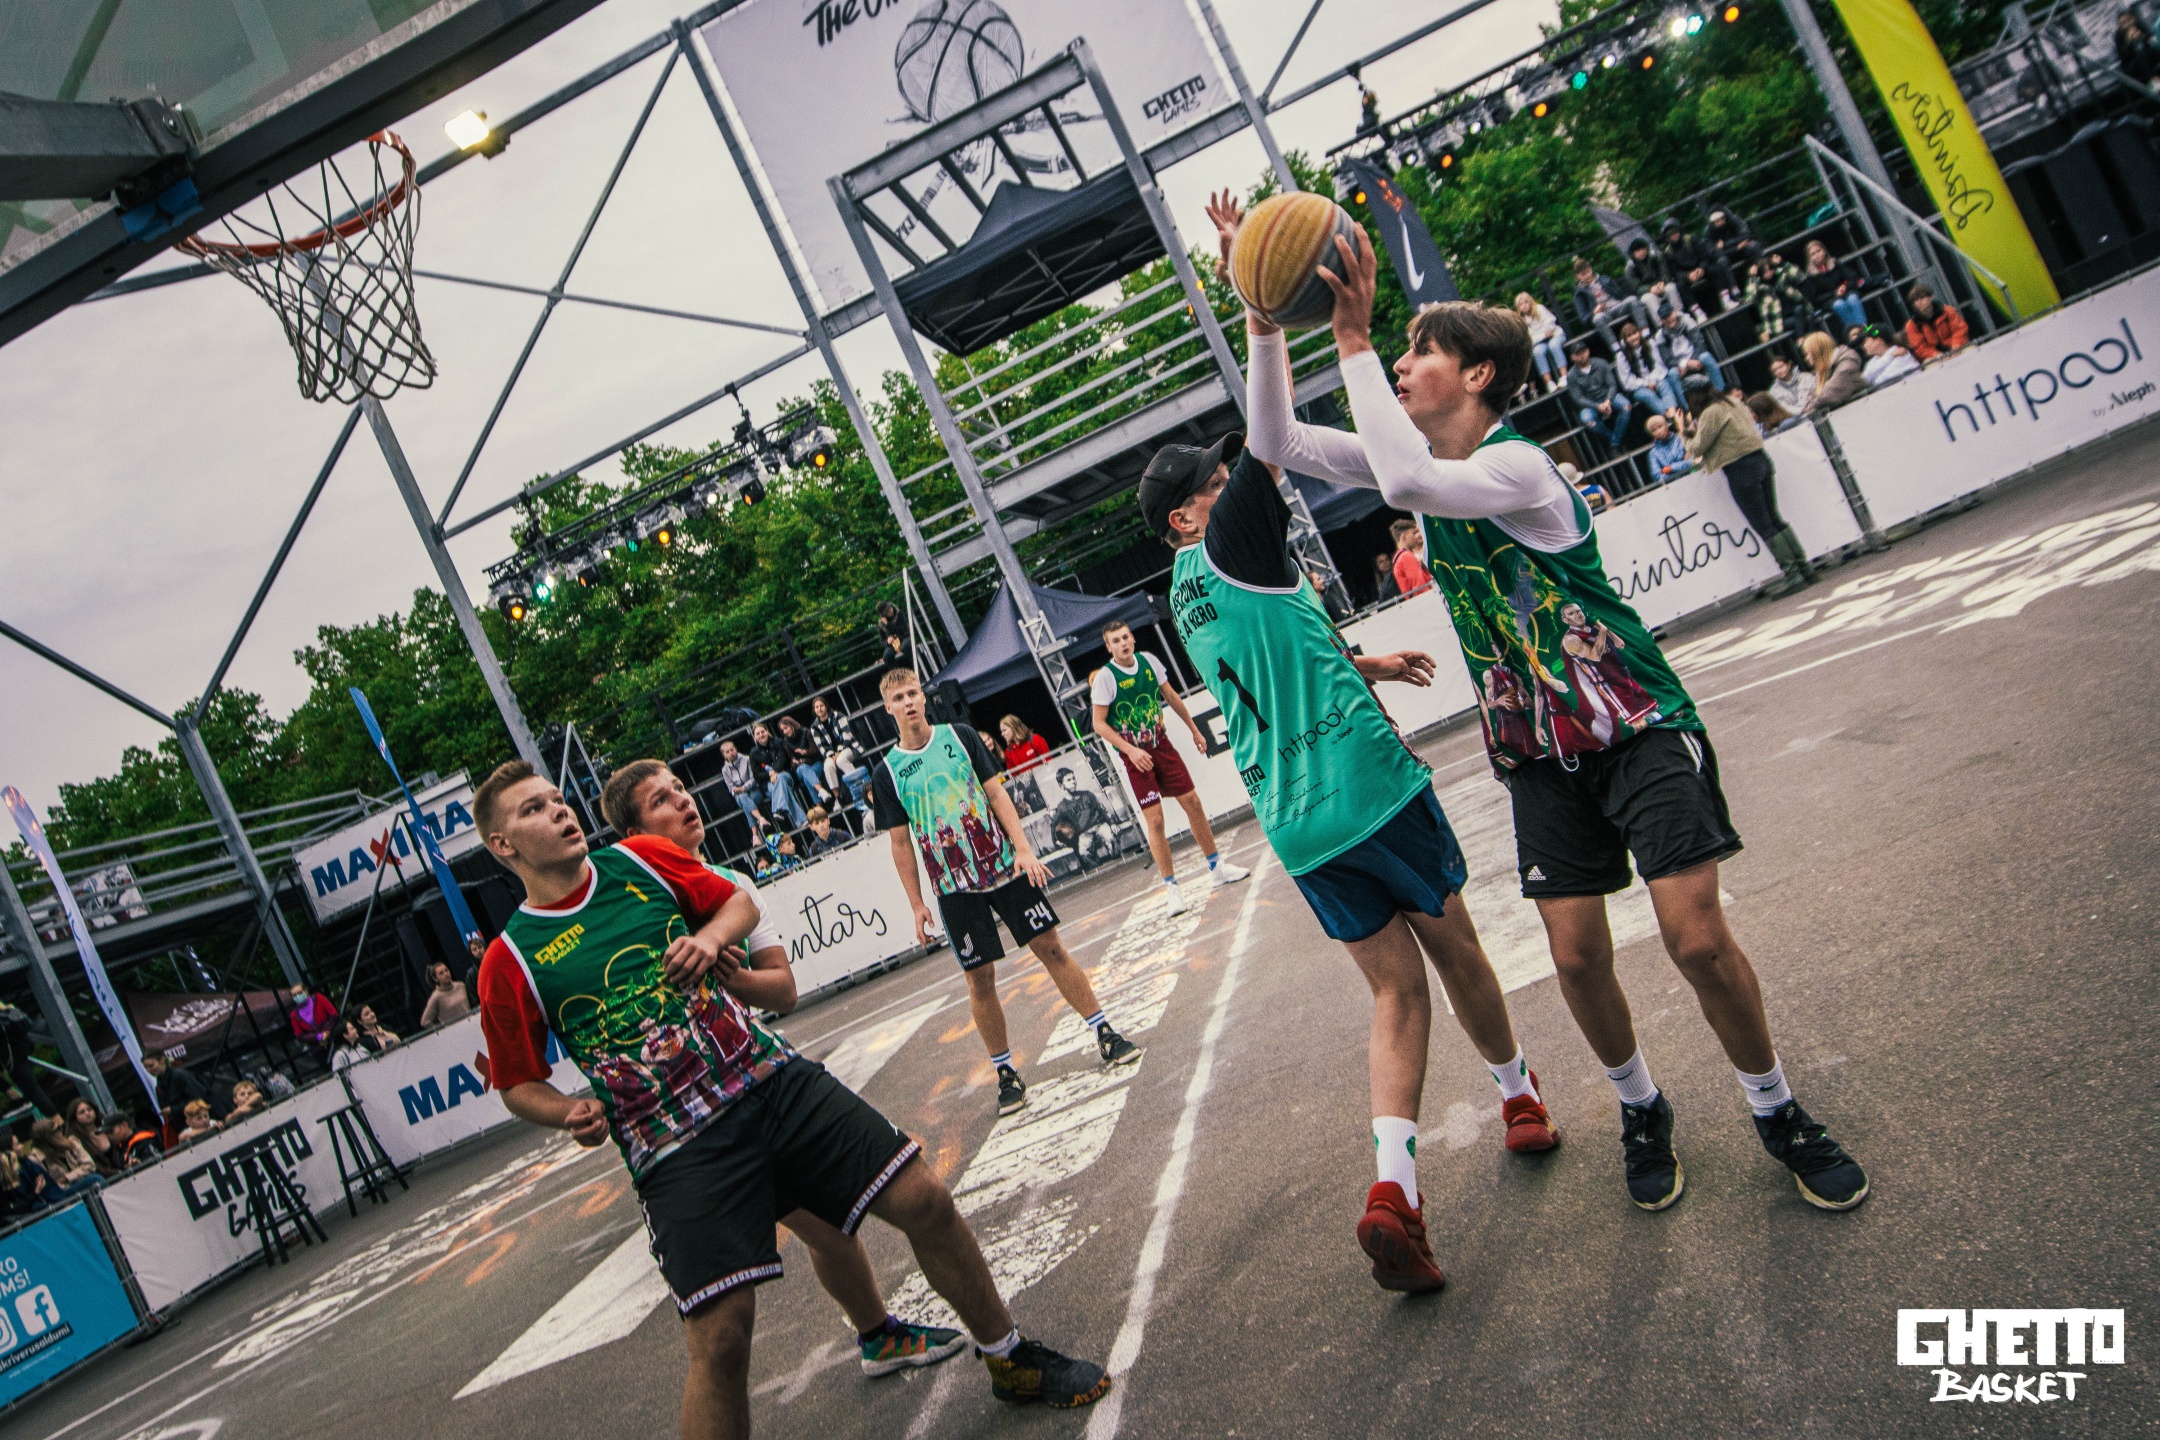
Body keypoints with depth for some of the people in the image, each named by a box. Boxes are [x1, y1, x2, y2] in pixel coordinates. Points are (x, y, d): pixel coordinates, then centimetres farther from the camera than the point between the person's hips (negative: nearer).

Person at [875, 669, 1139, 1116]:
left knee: (1051, 948, 4)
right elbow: (901, 844, 2)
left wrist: (1024, 850, -8)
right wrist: (917, 905, -1)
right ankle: (1005, 1071, 14)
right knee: (979, 979, 0)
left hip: (1006, 866, 1)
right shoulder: (887, 773, -1)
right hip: (955, 890, -1)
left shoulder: (960, 736, 1)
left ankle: (1105, 1034, 15)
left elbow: (996, 794, 1)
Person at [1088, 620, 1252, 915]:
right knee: (1155, 820, -9)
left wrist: (1194, 730, 17)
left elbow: (1171, 696, 13)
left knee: (1192, 802, 8)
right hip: (1135, 755, -5)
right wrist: (1131, 750, -21)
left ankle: (1216, 869, 24)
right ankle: (1172, 889, 1)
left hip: (1161, 745, 5)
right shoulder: (1104, 677, -15)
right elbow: (1099, 724, -13)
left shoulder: (1148, 661, 0)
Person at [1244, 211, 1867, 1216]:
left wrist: (1353, 342, -33)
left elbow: (1404, 483, -40)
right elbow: (1280, 442, 3)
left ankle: (1776, 1111, 16)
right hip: (1539, 750, 6)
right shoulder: (1422, 463, 4)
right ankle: (1640, 1109, 28)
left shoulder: (1516, 464, -20)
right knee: (1577, 956, 2)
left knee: (1697, 938, -9)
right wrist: (1263, 324, -9)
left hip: (1638, 724, -6)